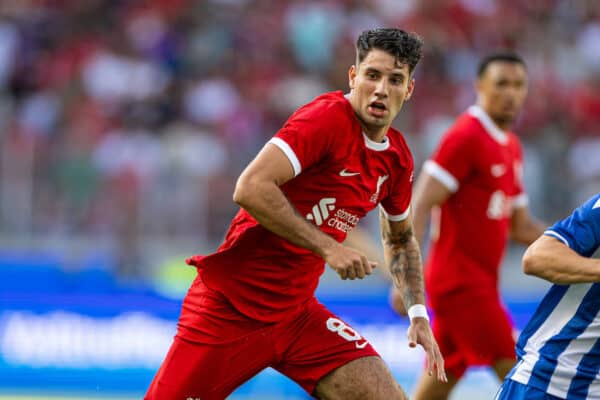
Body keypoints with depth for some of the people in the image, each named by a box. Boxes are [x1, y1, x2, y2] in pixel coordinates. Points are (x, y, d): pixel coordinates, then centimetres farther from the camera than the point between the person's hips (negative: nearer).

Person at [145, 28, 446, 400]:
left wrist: (418, 313, 12)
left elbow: (401, 240, 25)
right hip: (230, 309, -6)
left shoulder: (398, 158, 6)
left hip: (296, 312, 6)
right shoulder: (328, 117, -16)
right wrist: (327, 246, -26)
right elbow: (251, 188, -28)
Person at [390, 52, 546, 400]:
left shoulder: (511, 147, 16)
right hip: (461, 281, -9)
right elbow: (421, 205, -16)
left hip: (479, 283, 9)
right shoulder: (466, 136, -11)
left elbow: (520, 226, 22)